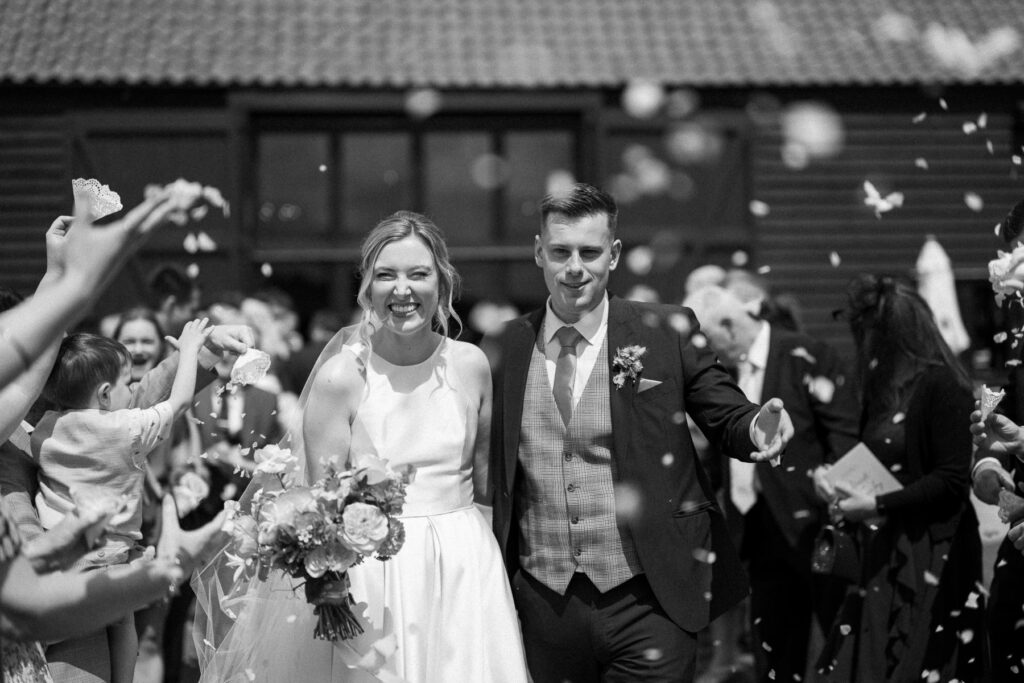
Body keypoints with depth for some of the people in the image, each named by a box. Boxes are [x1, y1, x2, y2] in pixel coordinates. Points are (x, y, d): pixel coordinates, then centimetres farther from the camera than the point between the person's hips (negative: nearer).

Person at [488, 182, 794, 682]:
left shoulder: (668, 333, -3)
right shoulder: (509, 347, 3)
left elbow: (727, 417, 2)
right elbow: (494, 473, 9)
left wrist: (756, 428, -19)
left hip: (648, 607, -2)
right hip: (543, 608, 2)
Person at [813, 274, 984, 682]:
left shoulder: (940, 385, -12)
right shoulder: (884, 385, 13)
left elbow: (952, 480, -16)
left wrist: (877, 505, -18)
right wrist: (828, 473, 4)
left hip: (928, 561, -8)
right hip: (882, 557, 8)